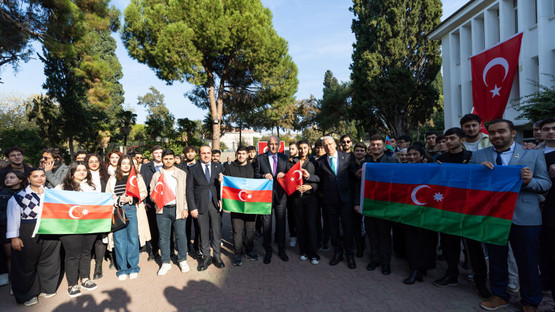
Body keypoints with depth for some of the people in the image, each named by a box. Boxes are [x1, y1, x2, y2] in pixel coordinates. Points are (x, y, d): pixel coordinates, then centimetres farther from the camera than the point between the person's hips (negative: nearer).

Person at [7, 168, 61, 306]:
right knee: (27, 263, 6)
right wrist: (14, 237, -9)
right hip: (28, 234, -3)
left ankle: (47, 288, 29)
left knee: (49, 261, 11)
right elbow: (13, 217, -4)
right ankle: (27, 295, 23)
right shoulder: (18, 197, -3)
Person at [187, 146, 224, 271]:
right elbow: (189, 190, 2)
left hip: (215, 204, 1)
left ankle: (217, 256, 21)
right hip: (200, 205, 0)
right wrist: (192, 208, -5)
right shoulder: (193, 169, 4)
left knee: (217, 231, 6)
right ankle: (206, 257, 23)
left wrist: (222, 200, -10)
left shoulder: (219, 167, 7)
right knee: (204, 232, 8)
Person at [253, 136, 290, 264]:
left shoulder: (284, 158, 9)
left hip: (280, 195, 2)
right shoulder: (260, 158, 3)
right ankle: (268, 250, 20)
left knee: (281, 223, 10)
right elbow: (255, 175, 3)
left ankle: (281, 250, 25)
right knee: (266, 223, 5)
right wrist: (264, 176, -16)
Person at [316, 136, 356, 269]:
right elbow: (319, 180, 8)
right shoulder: (320, 161, 1)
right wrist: (323, 193, 6)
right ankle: (337, 253, 27)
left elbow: (352, 174, 6)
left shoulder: (347, 157, 0)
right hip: (330, 199, 1)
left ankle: (350, 255, 20)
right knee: (333, 227, 11)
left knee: (348, 226, 3)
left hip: (345, 197, -1)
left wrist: (347, 188, 0)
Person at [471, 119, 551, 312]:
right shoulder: (478, 156, 5)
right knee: (496, 260, 15)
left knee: (528, 263, 10)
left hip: (524, 217, -1)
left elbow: (546, 183, 2)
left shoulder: (534, 154, 3)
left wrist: (529, 181, -19)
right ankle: (499, 295, 34)